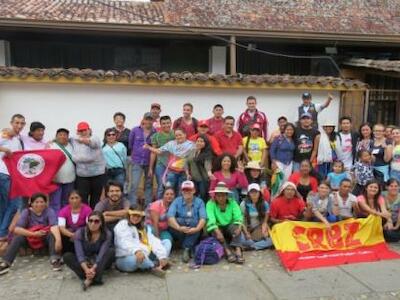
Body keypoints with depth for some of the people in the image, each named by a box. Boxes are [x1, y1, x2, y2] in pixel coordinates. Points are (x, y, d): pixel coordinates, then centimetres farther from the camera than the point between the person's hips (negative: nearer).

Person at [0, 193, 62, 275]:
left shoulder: (49, 211, -16)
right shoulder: (26, 212, -11)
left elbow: (54, 226, -33)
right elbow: (17, 229, -19)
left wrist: (58, 240, -52)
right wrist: (34, 234, -31)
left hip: (45, 238, -1)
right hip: (30, 237, 2)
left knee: (52, 234, -33)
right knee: (18, 237, -27)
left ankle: (54, 260, -48)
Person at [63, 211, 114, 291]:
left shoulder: (107, 234, -15)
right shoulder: (80, 233, -13)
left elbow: (102, 254, -26)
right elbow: (79, 254, -23)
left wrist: (93, 268, -42)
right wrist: (86, 269, -40)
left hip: (100, 263, -1)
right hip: (84, 263, 1)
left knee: (111, 251, -29)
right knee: (66, 256, -24)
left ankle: (90, 278, -42)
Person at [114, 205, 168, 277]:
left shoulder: (144, 227, 17)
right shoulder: (122, 225, -3)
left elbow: (154, 241, 1)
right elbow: (125, 242, -24)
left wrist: (162, 256, -16)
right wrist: (136, 250, -45)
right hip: (125, 259, -7)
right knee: (138, 258, -41)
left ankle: (161, 264, -27)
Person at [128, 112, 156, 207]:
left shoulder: (155, 132, -6)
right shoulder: (135, 130, -1)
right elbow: (130, 144, 11)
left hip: (150, 162, 1)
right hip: (137, 161, 0)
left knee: (149, 184, 11)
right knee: (135, 184, -7)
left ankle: (148, 205, 22)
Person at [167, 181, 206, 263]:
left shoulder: (199, 202, 1)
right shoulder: (177, 201, 0)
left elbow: (203, 218, -14)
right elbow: (170, 216, -17)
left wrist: (197, 229, -33)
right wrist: (179, 227, -34)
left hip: (194, 232, 0)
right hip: (179, 232, 0)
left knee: (194, 221, -29)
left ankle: (187, 249, -27)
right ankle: (190, 248, -17)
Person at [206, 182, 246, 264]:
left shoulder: (232, 202, -5)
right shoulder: (210, 204, -13)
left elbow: (238, 217, -18)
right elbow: (211, 220, -27)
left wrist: (239, 227, -39)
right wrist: (217, 232, -43)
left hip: (230, 228, 1)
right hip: (218, 228, -1)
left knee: (235, 226, -29)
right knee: (215, 231, -32)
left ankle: (238, 250, -42)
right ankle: (227, 251, -39)